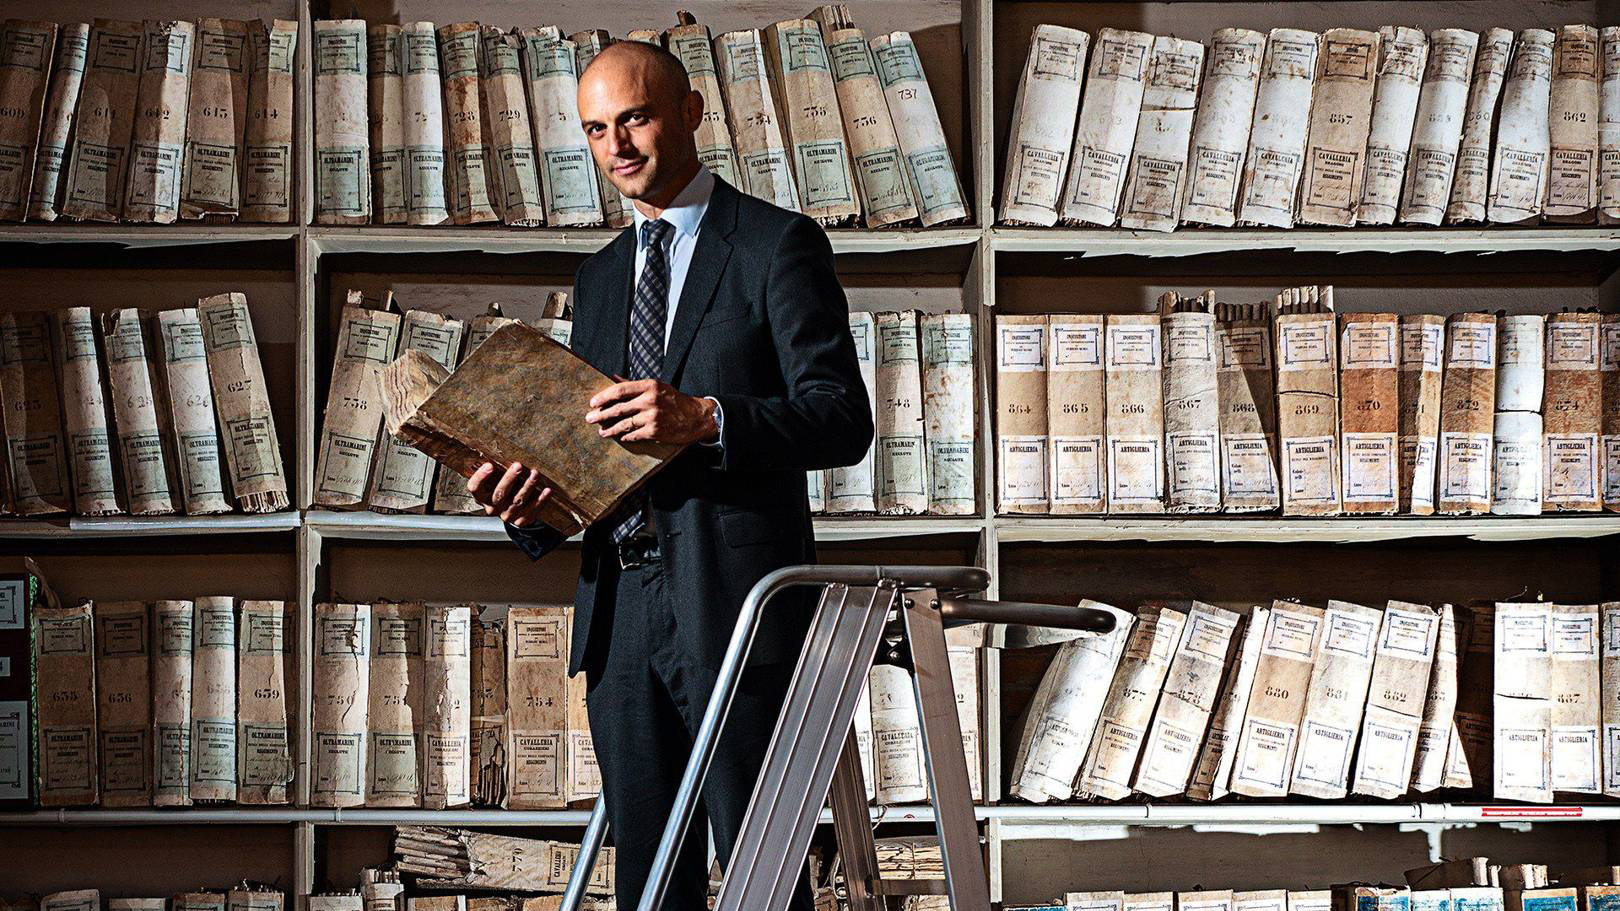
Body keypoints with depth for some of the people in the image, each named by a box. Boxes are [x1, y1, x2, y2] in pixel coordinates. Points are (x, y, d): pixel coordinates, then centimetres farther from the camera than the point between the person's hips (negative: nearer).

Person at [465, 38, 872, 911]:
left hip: (734, 603, -6)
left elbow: (844, 420, -8)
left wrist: (706, 417, -23)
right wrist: (530, 503, 1)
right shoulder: (598, 277, 21)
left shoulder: (779, 245, 0)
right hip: (619, 609, 6)